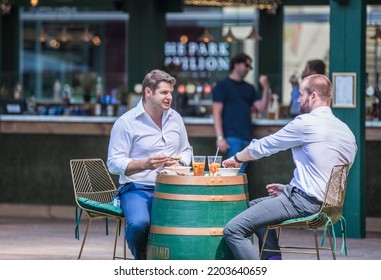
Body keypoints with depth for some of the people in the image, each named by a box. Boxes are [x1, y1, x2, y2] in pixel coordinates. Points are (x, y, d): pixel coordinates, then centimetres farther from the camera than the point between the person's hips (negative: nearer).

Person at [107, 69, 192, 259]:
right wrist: (144, 164, -26)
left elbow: (186, 150, 25)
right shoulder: (126, 123, -6)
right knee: (138, 224, -35)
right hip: (137, 189, -4)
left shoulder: (175, 118, 13)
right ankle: (141, 261, 0)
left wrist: (179, 162, 0)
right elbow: (114, 164, -9)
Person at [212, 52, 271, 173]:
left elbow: (262, 108, 12)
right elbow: (217, 113, -4)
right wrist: (220, 137, -14)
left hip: (246, 138, 6)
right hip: (231, 137, -6)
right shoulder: (223, 86, 2)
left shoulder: (249, 88, 19)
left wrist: (266, 88, -3)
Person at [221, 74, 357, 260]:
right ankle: (274, 261, 21)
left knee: (233, 230, -12)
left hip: (303, 202, -10)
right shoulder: (346, 132, 13)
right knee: (253, 206, 30)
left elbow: (263, 146, 0)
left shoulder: (306, 123, -12)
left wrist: (236, 158, 19)